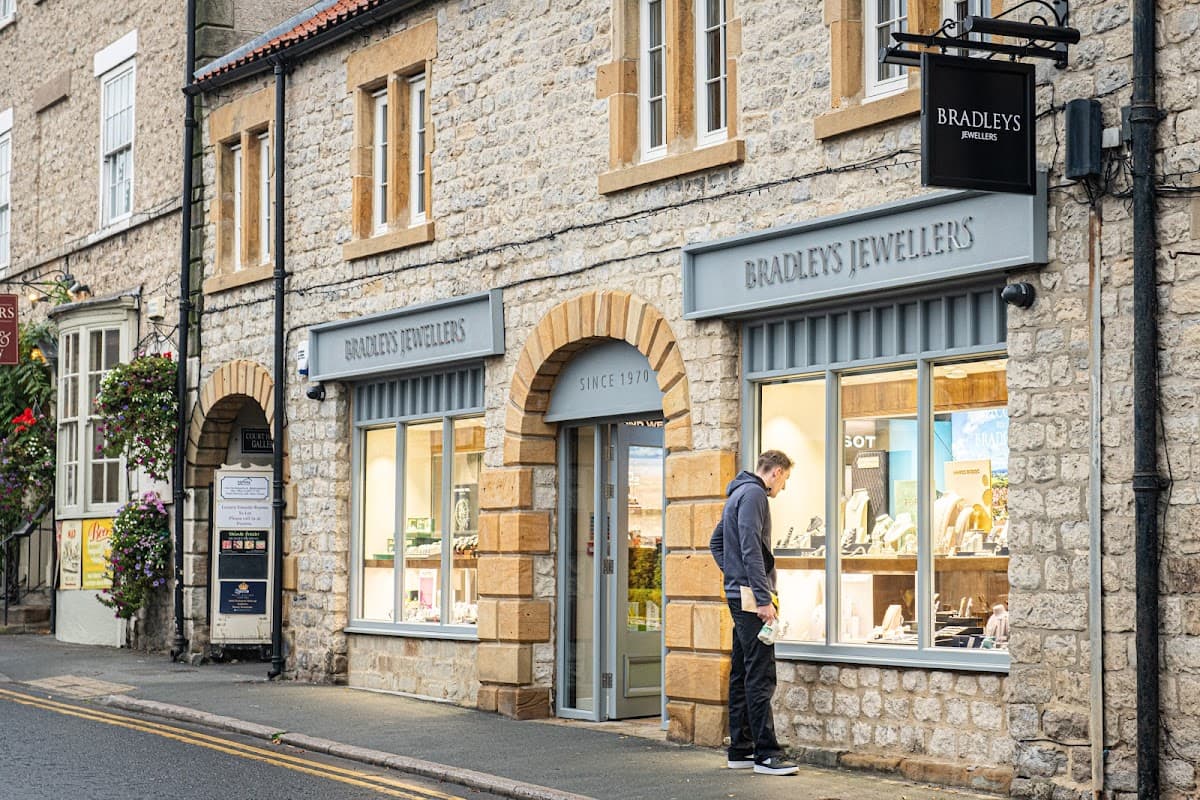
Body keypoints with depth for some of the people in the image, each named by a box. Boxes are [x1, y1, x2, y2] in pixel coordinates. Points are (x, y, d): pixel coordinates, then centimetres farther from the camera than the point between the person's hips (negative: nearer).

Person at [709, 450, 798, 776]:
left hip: (738, 594, 11)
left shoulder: (737, 494, 20)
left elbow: (716, 542, 28)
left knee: (742, 674, 12)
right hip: (751, 596, -11)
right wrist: (764, 598, -21)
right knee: (760, 677, -11)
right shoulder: (753, 494, -11)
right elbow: (751, 549, -20)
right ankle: (766, 754, -12)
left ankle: (740, 749, 16)